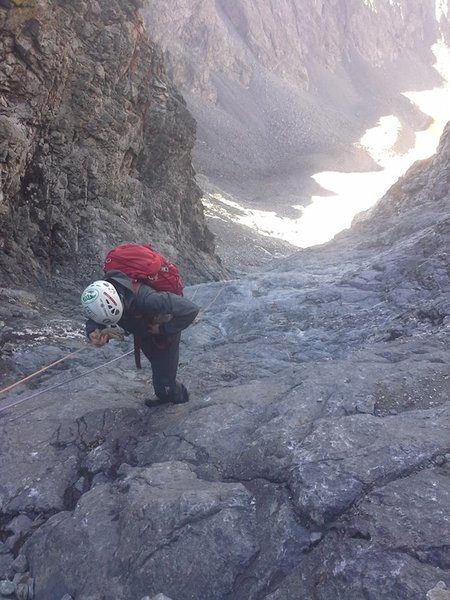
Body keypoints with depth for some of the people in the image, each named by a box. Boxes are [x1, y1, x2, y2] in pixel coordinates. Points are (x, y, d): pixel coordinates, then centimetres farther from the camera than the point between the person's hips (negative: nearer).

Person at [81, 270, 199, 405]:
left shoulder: (144, 298, -47)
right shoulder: (102, 295, -29)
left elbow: (190, 309, -45)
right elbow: (92, 322, -11)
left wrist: (164, 329, -34)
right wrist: (93, 332, -36)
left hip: (163, 336, -6)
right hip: (143, 336, 6)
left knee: (164, 380, 1)